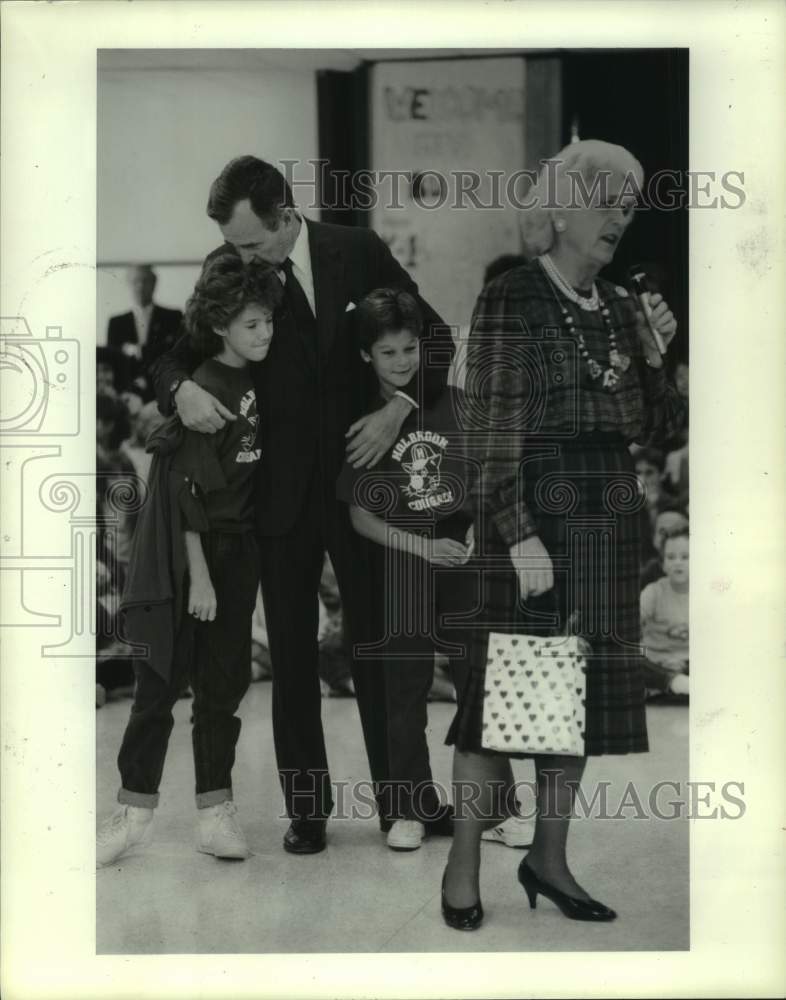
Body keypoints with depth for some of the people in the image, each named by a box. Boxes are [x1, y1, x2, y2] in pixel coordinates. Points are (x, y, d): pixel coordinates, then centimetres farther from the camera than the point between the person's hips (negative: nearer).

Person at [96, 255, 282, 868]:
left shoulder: (254, 384, 7)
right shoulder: (204, 392, -14)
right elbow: (188, 491, -16)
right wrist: (198, 577, -17)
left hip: (238, 554, 7)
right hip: (189, 557, -7)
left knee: (225, 681, 8)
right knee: (163, 680, 0)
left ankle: (216, 811, 15)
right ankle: (135, 810, 10)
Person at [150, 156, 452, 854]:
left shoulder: (357, 252, -2)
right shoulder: (226, 269, -1)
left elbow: (435, 337, 4)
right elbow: (174, 352, 4)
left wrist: (397, 409, -11)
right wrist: (182, 389, -19)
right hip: (281, 489, 1)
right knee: (292, 651, 6)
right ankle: (306, 807, 16)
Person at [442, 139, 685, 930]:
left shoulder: (615, 306, 13)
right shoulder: (510, 301, -7)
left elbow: (645, 426, 14)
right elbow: (492, 431, -12)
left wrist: (654, 355, -2)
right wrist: (519, 537, -18)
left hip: (607, 518, 7)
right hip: (532, 516, -7)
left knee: (580, 686, 9)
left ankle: (548, 858, 19)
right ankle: (464, 863, 9)